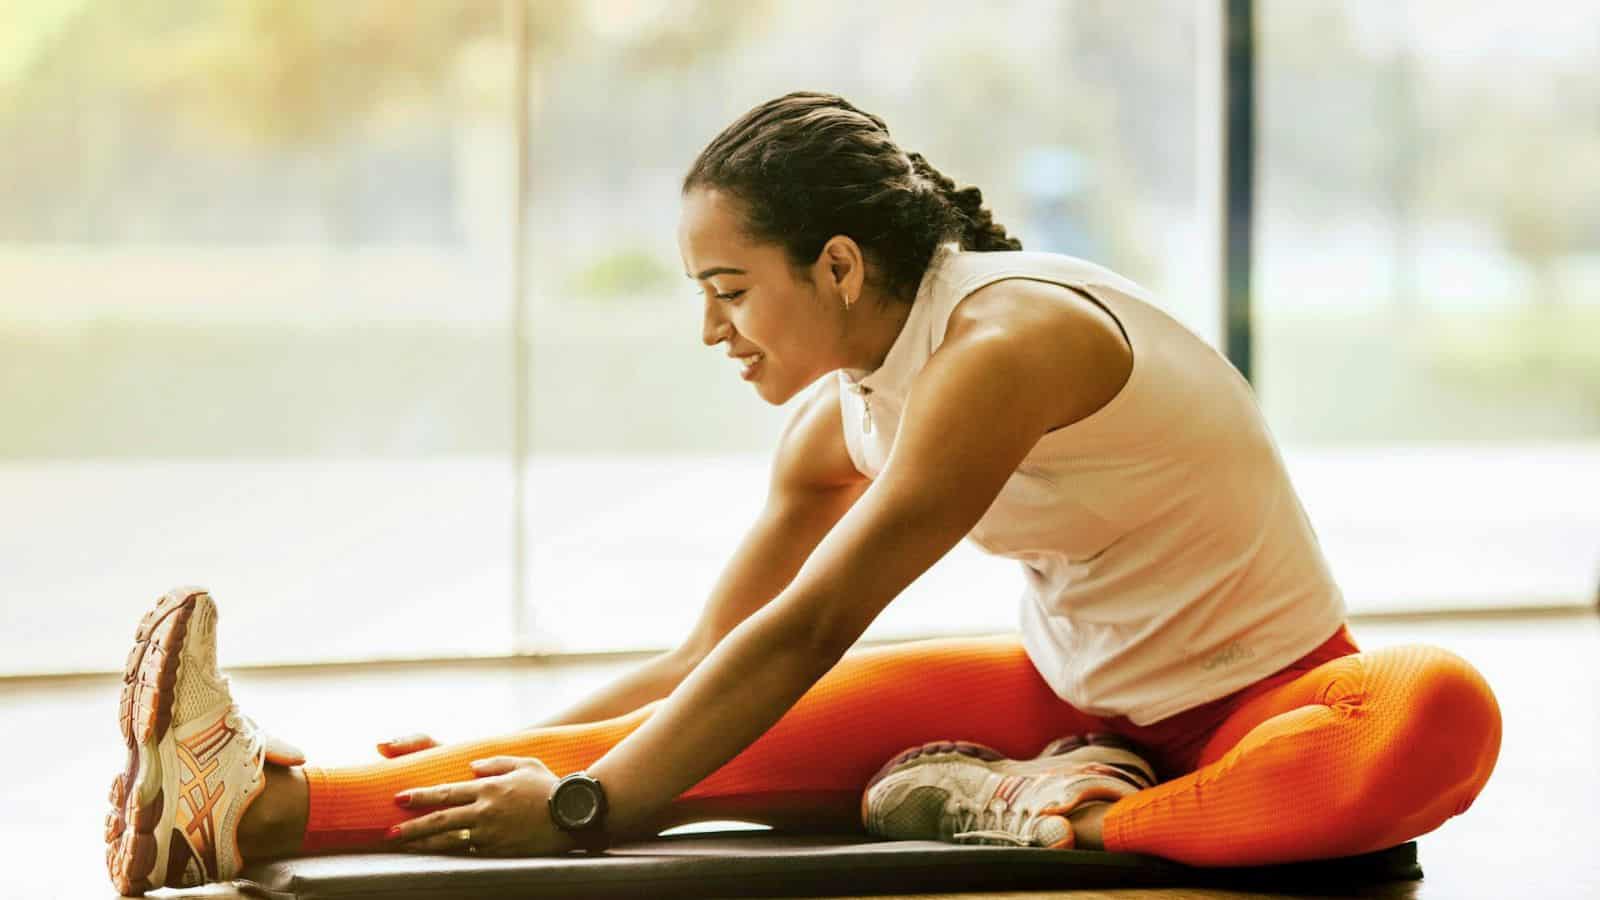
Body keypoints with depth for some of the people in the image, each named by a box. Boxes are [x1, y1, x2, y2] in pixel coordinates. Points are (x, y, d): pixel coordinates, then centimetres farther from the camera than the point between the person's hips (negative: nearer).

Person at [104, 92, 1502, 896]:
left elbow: (805, 634, -28)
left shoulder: (1004, 342, -25)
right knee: (749, 739, -15)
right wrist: (515, 756, 2)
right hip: (1076, 694, 6)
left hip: (1257, 701, -6)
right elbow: (701, 664, 10)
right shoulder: (842, 424, 1)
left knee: (1441, 715, -42)